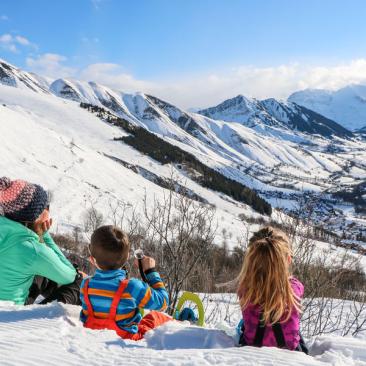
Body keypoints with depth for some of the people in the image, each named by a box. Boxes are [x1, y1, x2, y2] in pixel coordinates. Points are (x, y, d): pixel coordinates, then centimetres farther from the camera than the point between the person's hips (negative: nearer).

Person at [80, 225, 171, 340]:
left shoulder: (86, 285, -16)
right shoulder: (132, 287, -28)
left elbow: (85, 317, 3)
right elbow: (162, 303, -11)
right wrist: (151, 271, -4)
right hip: (127, 338, -4)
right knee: (157, 317, 18)